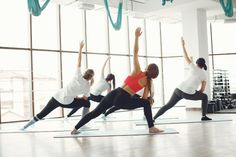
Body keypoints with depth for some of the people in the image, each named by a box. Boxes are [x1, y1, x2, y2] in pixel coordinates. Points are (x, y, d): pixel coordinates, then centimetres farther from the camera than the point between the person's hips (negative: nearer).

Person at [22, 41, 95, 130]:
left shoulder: (78, 77, -5)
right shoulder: (87, 87, -4)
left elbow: (79, 62, -5)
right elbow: (85, 98, 6)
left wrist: (81, 48, -2)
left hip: (57, 96, 2)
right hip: (66, 102, -2)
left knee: (42, 113, 12)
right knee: (87, 103, 17)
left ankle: (25, 126, 16)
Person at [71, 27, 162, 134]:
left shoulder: (137, 72, 6)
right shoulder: (148, 82, 4)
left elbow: (135, 52, -2)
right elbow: (144, 98, 6)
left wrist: (136, 36, -3)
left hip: (114, 94, 3)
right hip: (123, 100, -3)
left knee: (95, 112, 13)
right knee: (147, 103, 14)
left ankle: (75, 129, 17)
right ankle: (151, 128, 13)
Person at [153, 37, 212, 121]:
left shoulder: (193, 67, 12)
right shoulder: (204, 75, 11)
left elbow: (186, 57, 18)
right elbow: (202, 89, 14)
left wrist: (183, 45, 27)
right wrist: (195, 94, 30)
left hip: (179, 89, 2)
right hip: (189, 94, -2)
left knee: (168, 105, 10)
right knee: (205, 97, 24)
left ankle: (153, 118, 1)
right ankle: (204, 116, 20)